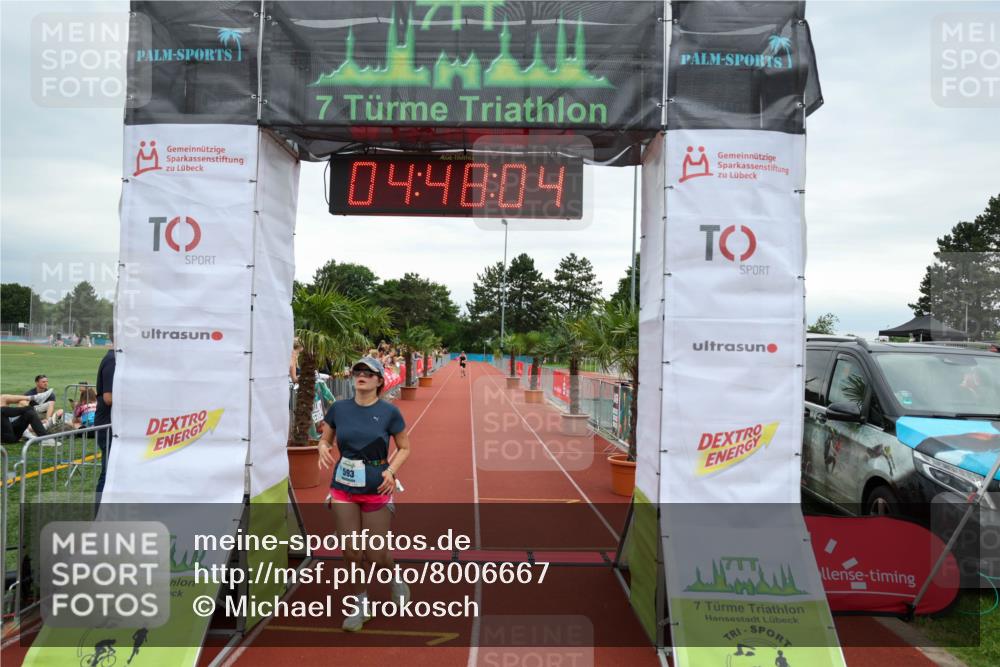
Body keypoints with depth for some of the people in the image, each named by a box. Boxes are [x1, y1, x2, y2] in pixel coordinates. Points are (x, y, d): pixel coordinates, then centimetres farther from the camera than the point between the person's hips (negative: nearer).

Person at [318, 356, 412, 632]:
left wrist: (391, 470, -16)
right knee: (351, 553, 3)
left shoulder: (389, 412, -7)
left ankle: (395, 578, 37)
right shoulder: (339, 408, 0)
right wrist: (323, 449, -12)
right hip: (343, 488, 2)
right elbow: (325, 439, 11)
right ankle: (359, 605, 26)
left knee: (377, 555, 2)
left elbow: (404, 448, 1)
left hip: (377, 490, -2)